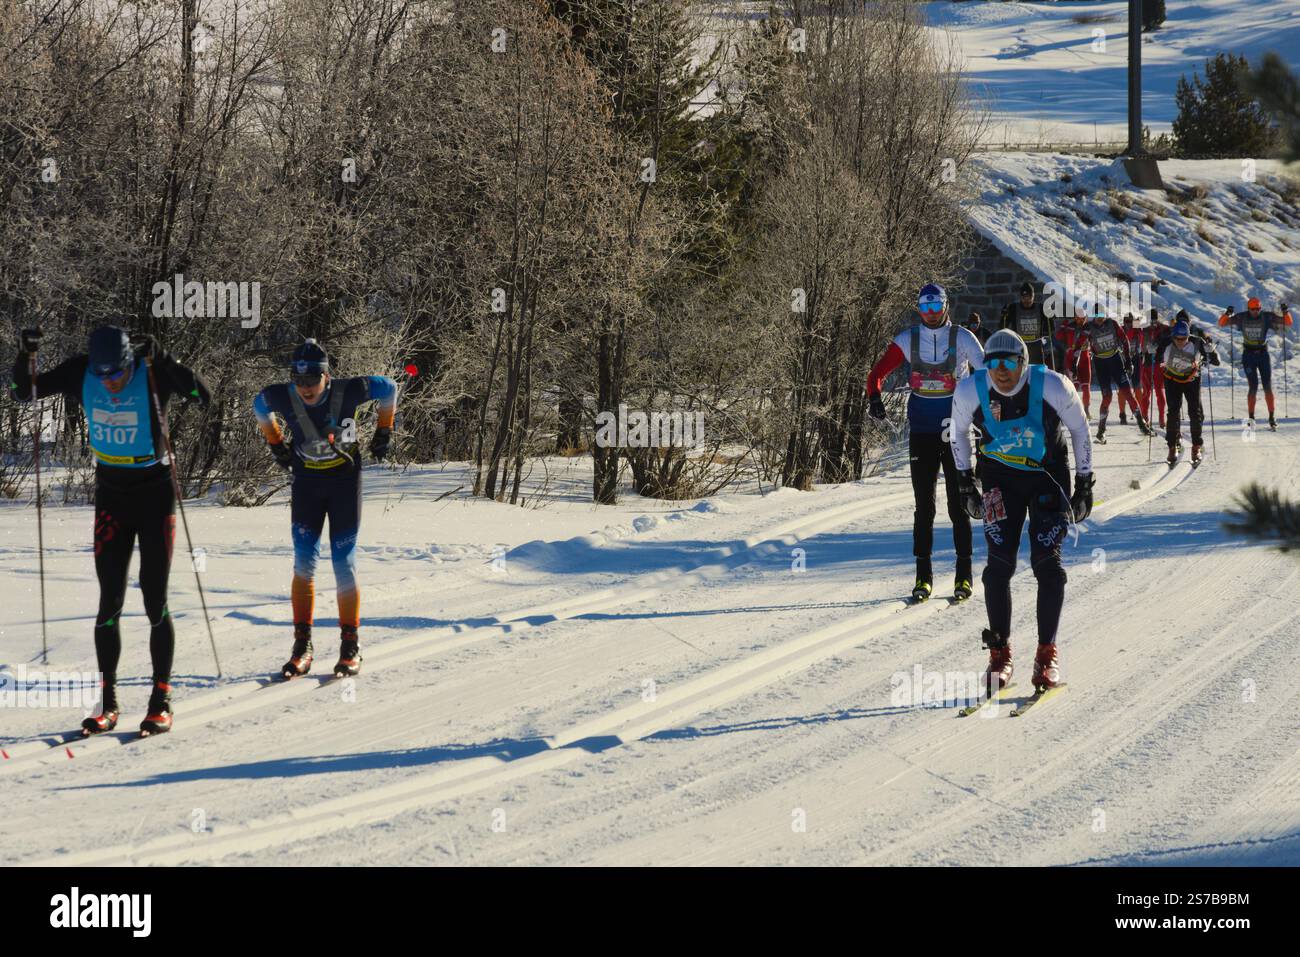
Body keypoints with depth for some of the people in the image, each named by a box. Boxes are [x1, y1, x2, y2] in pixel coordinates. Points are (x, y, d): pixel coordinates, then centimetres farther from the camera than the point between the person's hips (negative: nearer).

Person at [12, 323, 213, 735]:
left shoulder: (154, 370, -17)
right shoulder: (81, 373, -7)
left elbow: (198, 392, -21)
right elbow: (25, 390, -1)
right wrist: (26, 355, -17)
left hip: (155, 495, -3)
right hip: (111, 496, 3)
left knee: (155, 600, -3)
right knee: (110, 601, 2)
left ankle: (161, 701, 5)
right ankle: (108, 701, 8)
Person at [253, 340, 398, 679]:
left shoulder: (348, 392, -22)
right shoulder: (282, 397, -16)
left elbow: (389, 388, -3)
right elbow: (259, 407, 9)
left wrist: (384, 431, 4)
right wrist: (276, 443, 12)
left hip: (344, 482, -2)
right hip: (306, 482, 2)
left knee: (344, 564, -3)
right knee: (303, 562, -4)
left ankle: (350, 648, 5)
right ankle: (302, 646, 1)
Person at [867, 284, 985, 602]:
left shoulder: (962, 338, -3)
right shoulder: (908, 339, 2)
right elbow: (878, 372, 3)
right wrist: (874, 396, -18)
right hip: (921, 431, 2)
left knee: (958, 504, 0)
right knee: (924, 505, 4)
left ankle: (964, 575, 4)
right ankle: (923, 575, 9)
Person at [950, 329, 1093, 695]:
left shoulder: (1053, 387, -22)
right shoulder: (969, 391, -17)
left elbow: (1079, 430, -5)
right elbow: (959, 431, 5)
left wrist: (1084, 484, -2)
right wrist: (966, 480, 5)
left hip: (1048, 476, -1)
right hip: (999, 479, 1)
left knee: (1047, 562, -12)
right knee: (999, 565, -10)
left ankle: (1048, 654, -3)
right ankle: (1000, 654, 0)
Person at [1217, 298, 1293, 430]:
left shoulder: (1267, 317, -6)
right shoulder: (1241, 318, -5)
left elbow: (1288, 322, -5)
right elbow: (1222, 323, -4)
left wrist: (1285, 312, -25)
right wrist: (1227, 314, -24)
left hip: (1263, 354, 1)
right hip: (1248, 354, -1)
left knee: (1268, 387, 0)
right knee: (1253, 386, -8)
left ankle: (1272, 418, 8)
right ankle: (1251, 418, 1)